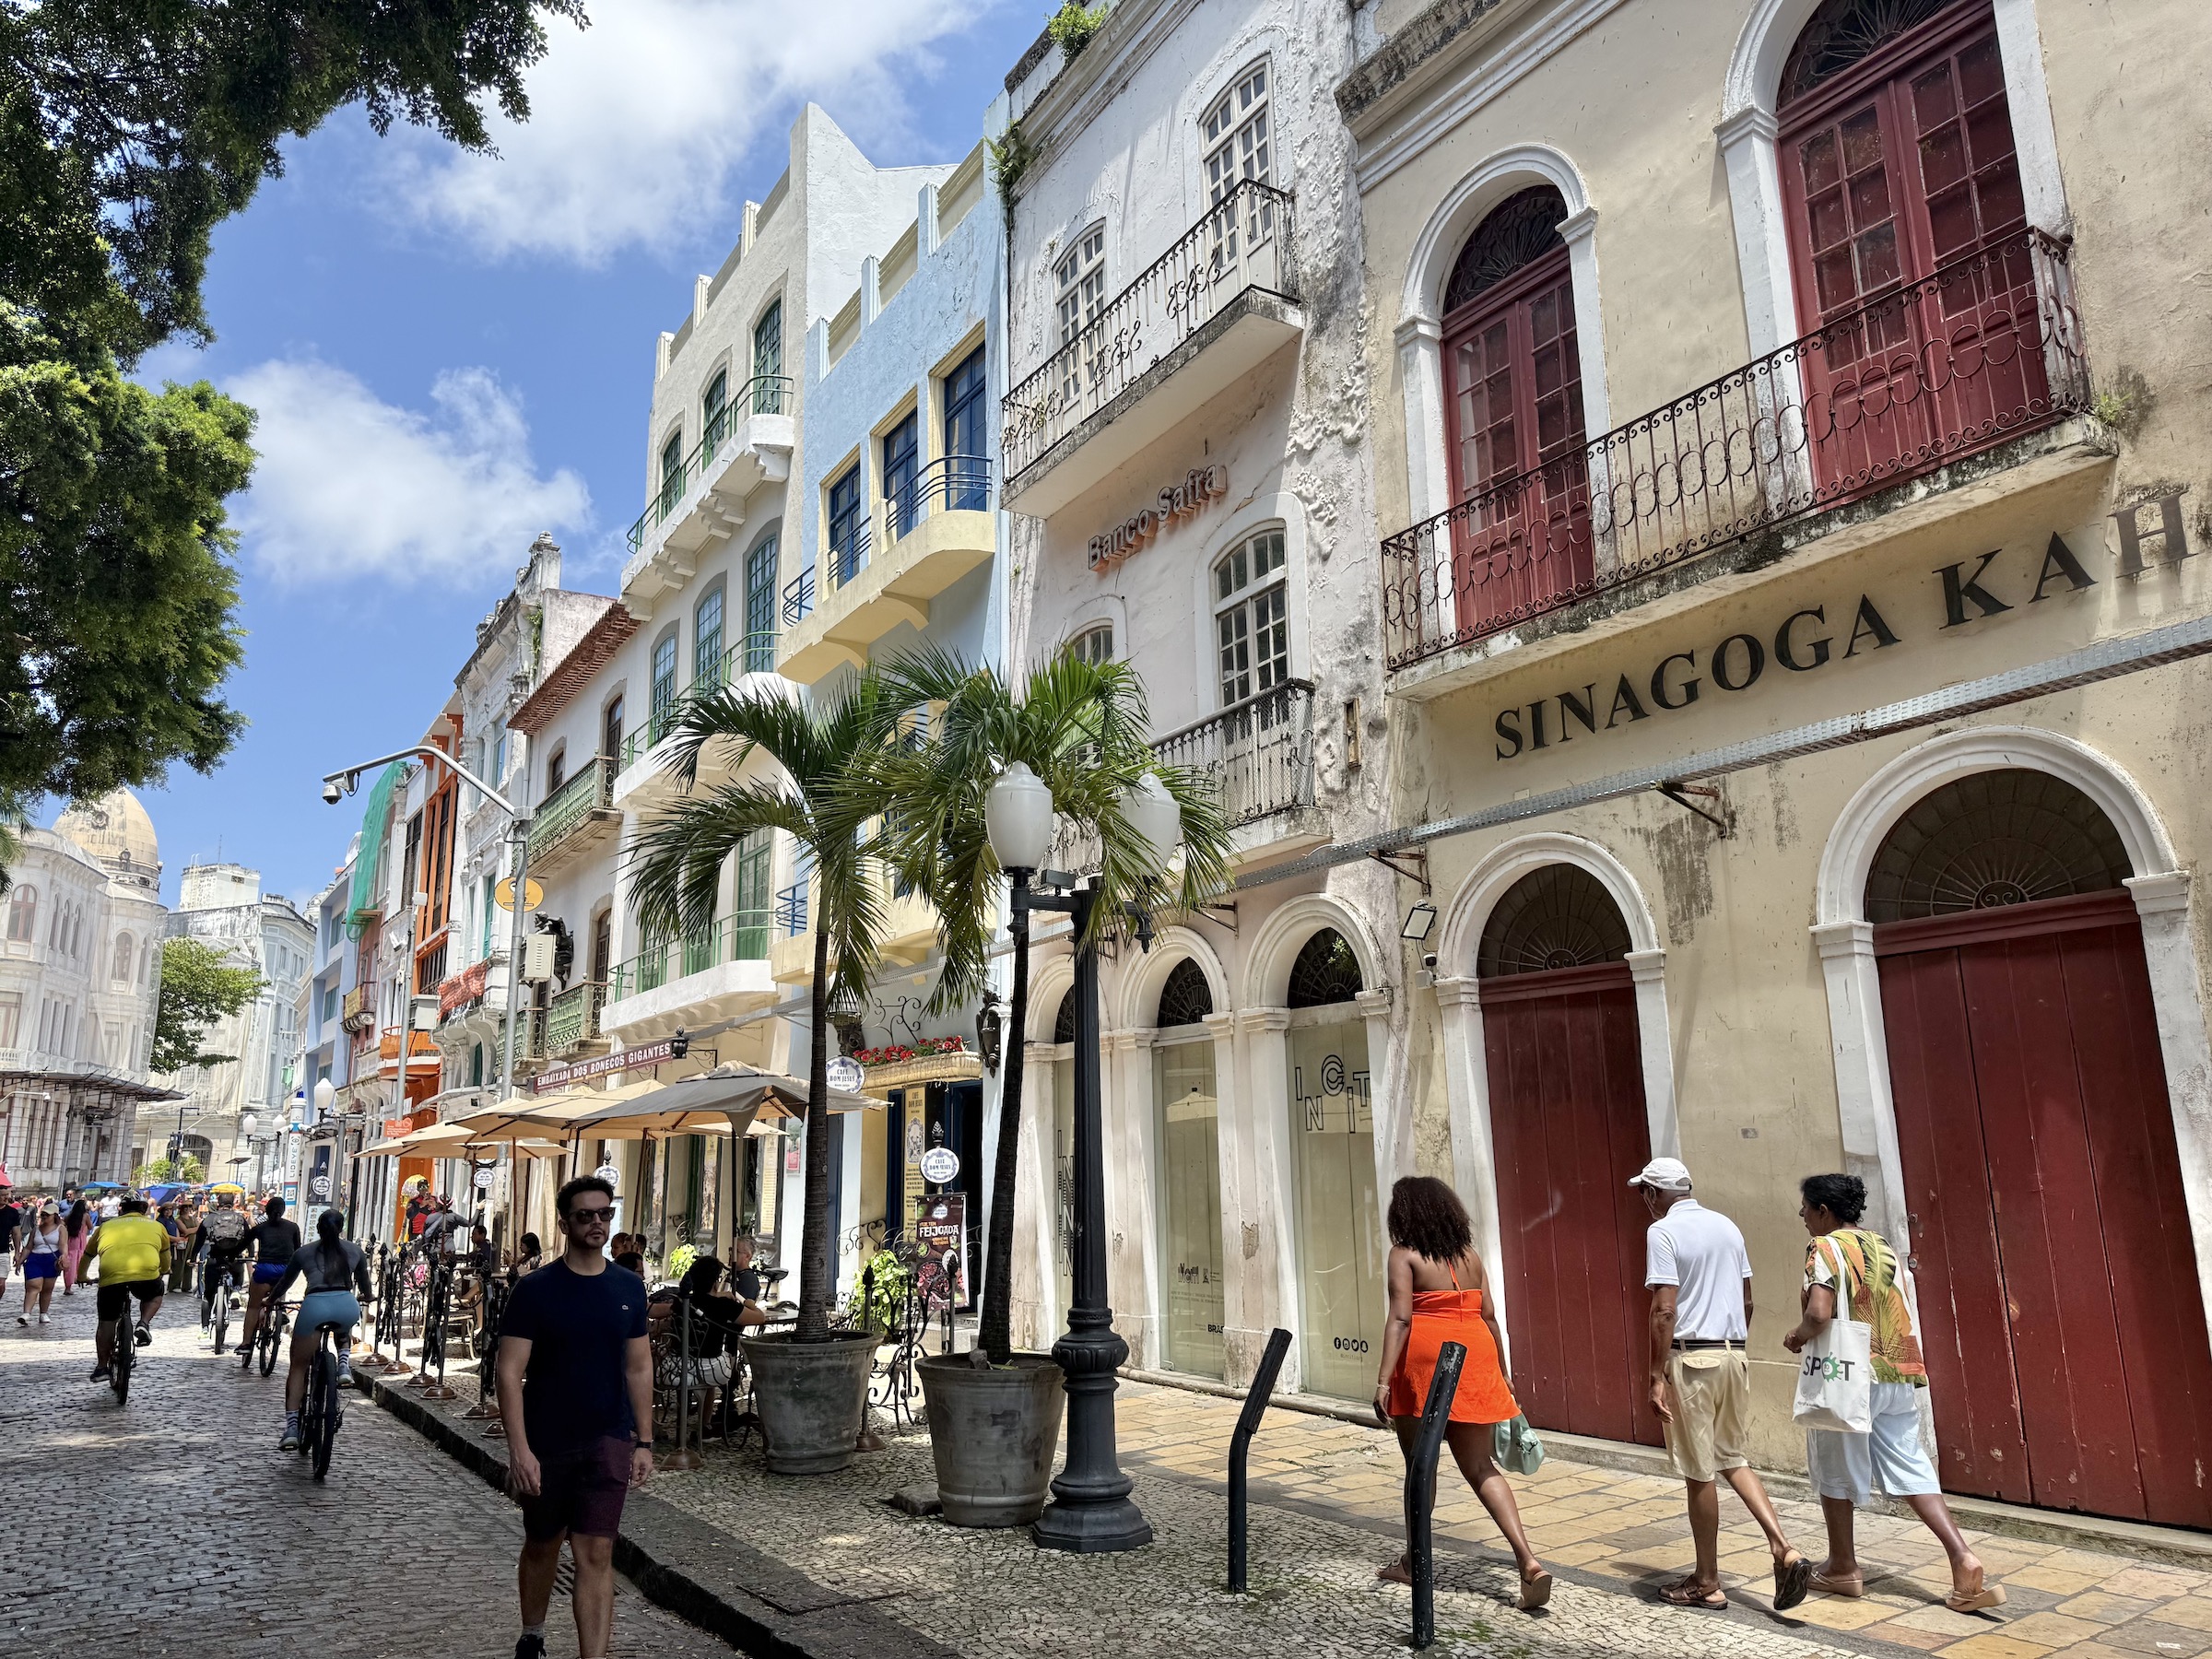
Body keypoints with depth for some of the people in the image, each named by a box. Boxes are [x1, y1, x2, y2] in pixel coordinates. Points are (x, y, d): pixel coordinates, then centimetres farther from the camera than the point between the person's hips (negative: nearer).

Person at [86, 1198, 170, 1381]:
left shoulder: (107, 1226, 28)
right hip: (147, 1273, -1)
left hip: (111, 1275, 1)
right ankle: (144, 1325, 7)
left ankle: (102, 1368, 23)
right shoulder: (155, 1225, 27)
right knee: (155, 1295, 31)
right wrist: (163, 1272, 60)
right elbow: (165, 1258, 40)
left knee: (106, 1322, 19)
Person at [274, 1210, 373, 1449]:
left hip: (314, 1304, -1)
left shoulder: (303, 1252, 23)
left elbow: (285, 1282, 37)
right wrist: (368, 1296, 59)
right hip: (347, 1304, 1)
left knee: (298, 1367, 14)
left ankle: (291, 1427, 1)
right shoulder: (355, 1250, 24)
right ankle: (344, 1366, 10)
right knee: (344, 1332, 38)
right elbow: (365, 1289, 36)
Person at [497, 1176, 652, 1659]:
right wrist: (519, 1450, -17)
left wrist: (644, 1442, 4)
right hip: (545, 1444, -1)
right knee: (542, 1547, 18)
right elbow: (510, 1373, -10)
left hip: (609, 1442, 1)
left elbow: (638, 1369, 7)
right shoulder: (535, 1289, -9)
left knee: (596, 1556, -5)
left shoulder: (628, 1287, 1)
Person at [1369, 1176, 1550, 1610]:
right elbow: (1489, 1317, 11)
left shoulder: (1405, 1255, -5)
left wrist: (1383, 1381, -18)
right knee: (1480, 1467, 10)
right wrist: (1503, 1375, 20)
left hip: (1423, 1362, -5)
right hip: (1475, 1361, 5)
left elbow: (1400, 1319, -15)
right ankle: (1528, 1560, -5)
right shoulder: (1470, 1256, 11)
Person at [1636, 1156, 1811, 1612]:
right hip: (1735, 1353, 7)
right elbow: (1747, 1299, 15)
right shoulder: (1727, 1225, 11)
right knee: (1732, 1459, 19)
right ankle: (1784, 1550, 3)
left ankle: (1707, 1584, 13)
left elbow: (1664, 1309, -17)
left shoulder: (1662, 1232, -11)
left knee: (1699, 1472, 3)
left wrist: (1657, 1377, -14)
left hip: (1691, 1357, -7)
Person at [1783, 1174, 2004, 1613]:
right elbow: (1897, 1311, 16)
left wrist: (1796, 1338, -4)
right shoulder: (1883, 1245, 11)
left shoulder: (1826, 1248, -12)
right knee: (1910, 1469, 9)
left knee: (1834, 1471, 9)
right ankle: (1964, 1560, -5)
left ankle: (1843, 1567, 19)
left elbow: (1819, 1314, -24)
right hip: (1897, 1374, 7)